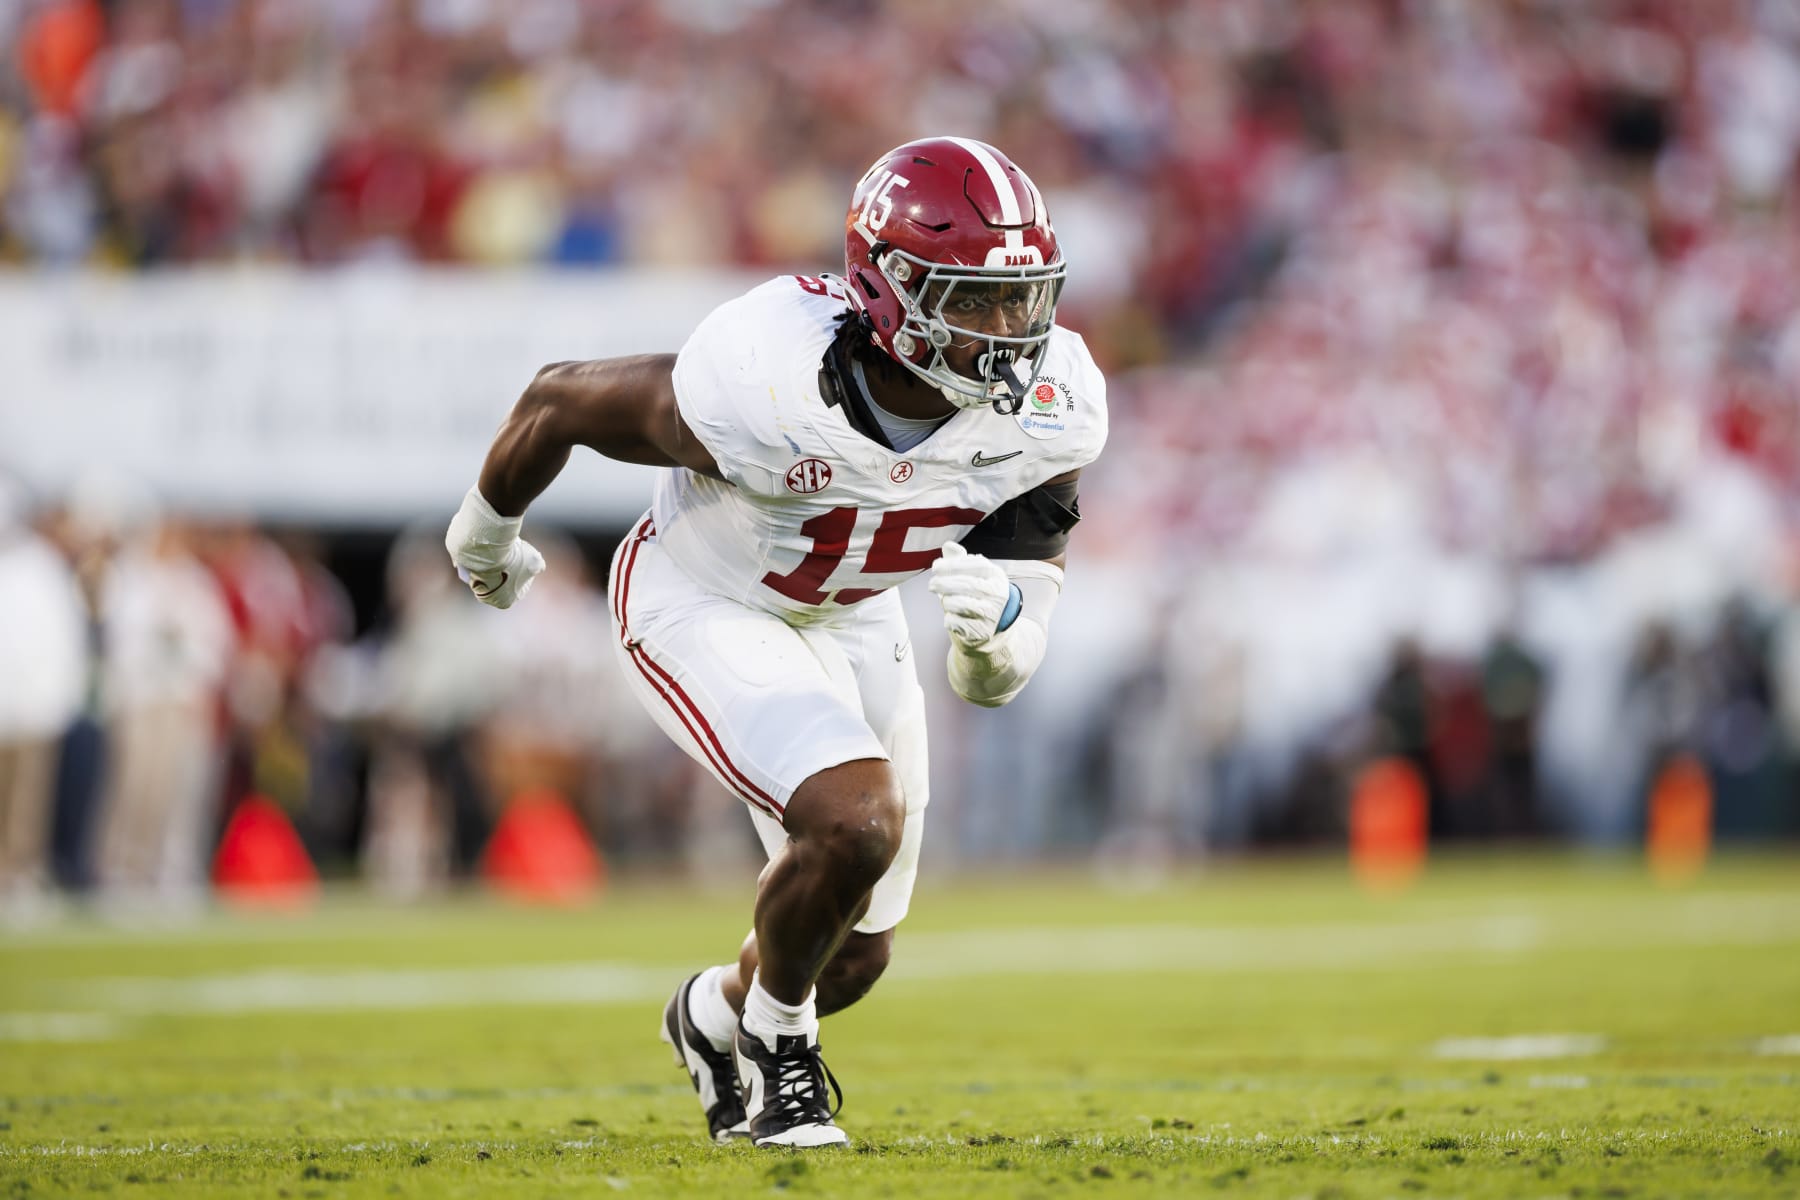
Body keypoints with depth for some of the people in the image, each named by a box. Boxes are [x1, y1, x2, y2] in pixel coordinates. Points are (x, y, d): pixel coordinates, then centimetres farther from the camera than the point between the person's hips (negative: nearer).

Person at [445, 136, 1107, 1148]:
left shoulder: (1046, 411, -23)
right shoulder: (766, 389, -37)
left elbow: (991, 684, -14)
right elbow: (562, 399, -17)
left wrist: (1000, 616, -39)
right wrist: (486, 534, 2)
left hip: (847, 615, 6)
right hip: (701, 605, -6)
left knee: (853, 958, 12)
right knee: (855, 822, -29)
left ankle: (716, 1017, 47)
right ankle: (774, 1032, 0)